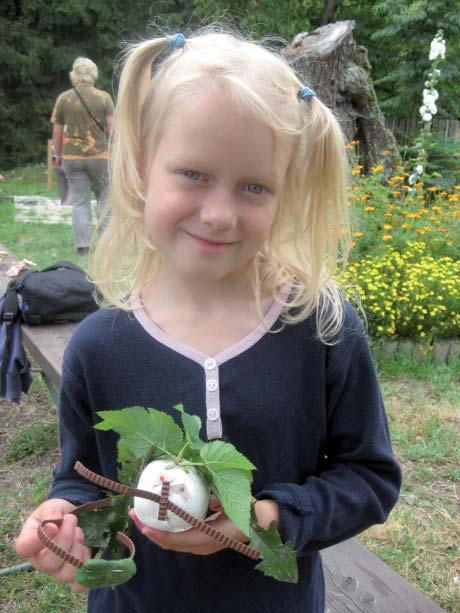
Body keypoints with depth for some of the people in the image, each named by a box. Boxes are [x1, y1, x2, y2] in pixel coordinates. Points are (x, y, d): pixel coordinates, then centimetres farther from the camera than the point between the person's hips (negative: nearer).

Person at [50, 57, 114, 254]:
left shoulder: (63, 98, 2)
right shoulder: (104, 97, -3)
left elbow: (57, 131, 4)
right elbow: (111, 128, -5)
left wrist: (58, 154, 15)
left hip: (72, 157, 1)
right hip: (100, 155, -1)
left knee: (80, 202, 6)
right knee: (104, 197, 13)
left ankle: (83, 244, 6)